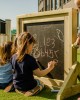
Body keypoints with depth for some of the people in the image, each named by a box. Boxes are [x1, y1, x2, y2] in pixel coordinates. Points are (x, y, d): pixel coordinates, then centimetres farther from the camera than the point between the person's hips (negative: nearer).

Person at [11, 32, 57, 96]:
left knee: (37, 81, 31)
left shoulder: (13, 57, -5)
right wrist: (49, 68, -2)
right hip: (28, 88, -6)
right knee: (41, 83, 24)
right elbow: (39, 74, -15)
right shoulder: (30, 59, -24)